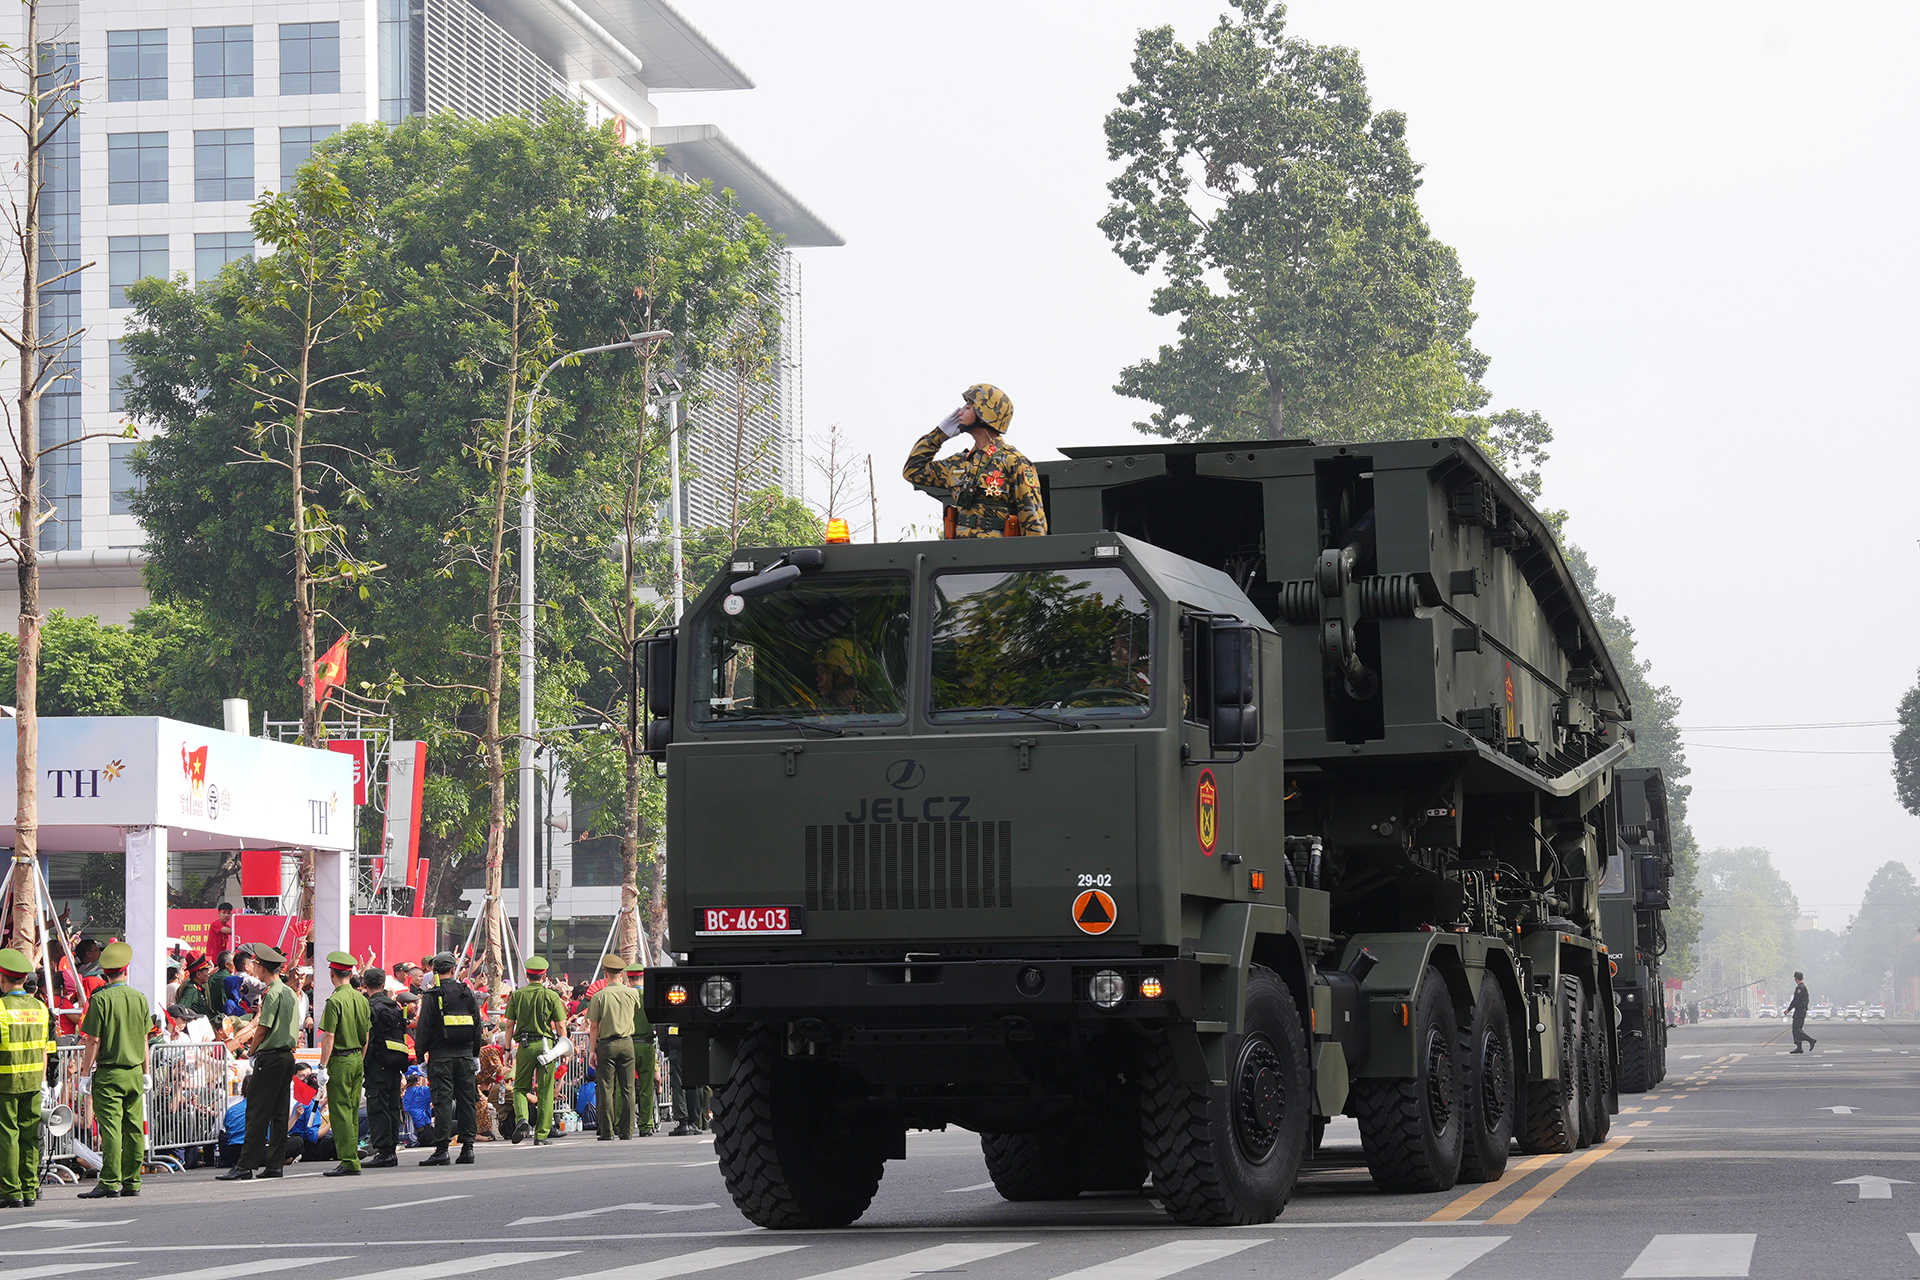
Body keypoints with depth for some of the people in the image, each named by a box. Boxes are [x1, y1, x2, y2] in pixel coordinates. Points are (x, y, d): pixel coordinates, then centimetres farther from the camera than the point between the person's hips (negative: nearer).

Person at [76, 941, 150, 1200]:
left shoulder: (101, 999, -9)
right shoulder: (140, 998, 6)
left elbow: (93, 1041, -9)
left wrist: (85, 1074, -3)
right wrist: (147, 1073, 19)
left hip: (109, 1073, -5)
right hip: (135, 1072, 5)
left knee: (110, 1128, -7)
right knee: (134, 1128, 7)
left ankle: (110, 1183, -10)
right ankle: (131, 1182, 10)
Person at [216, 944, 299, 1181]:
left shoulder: (273, 993, -13)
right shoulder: (290, 992, 13)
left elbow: (262, 1028, -14)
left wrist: (251, 1050, 4)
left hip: (270, 1056, -9)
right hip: (287, 1054, 9)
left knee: (257, 1112, -7)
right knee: (280, 1113, 8)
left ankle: (245, 1166, -8)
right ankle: (274, 1164, 8)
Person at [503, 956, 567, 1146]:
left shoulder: (517, 995, 3)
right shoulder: (552, 996, -2)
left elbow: (509, 1025, 4)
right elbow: (561, 1026, -3)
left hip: (525, 1045, 1)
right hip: (546, 1044, -1)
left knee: (520, 1087, 13)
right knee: (545, 1091, 5)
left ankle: (521, 1118, -14)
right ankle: (542, 1134, 4)